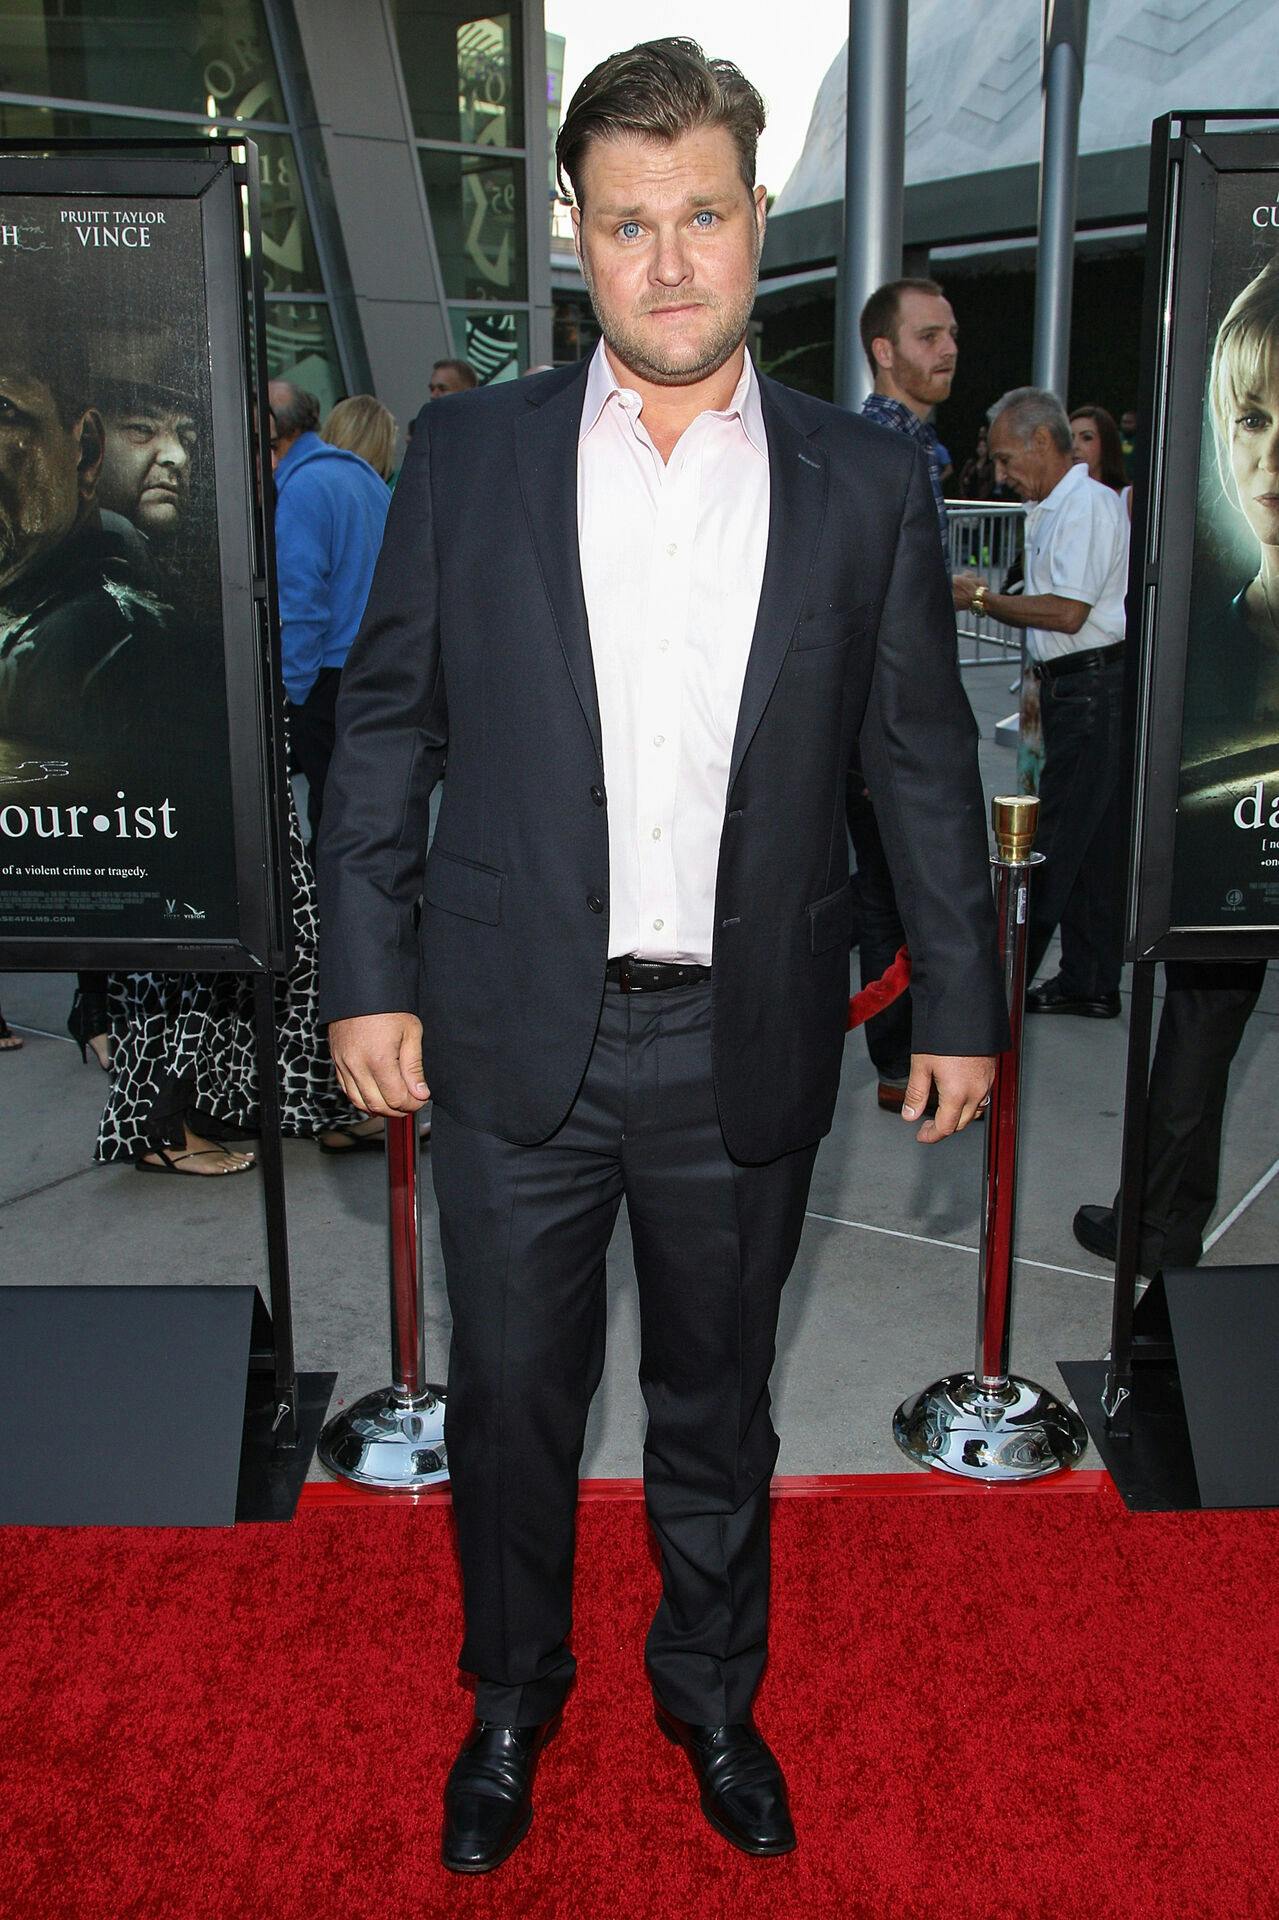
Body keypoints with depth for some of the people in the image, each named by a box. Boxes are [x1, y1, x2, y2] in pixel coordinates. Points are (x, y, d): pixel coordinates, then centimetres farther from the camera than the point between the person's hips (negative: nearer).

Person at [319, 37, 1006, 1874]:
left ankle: (714, 1695, 43)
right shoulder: (469, 453, 1)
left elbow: (926, 762, 4)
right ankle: (512, 1701, 41)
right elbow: (384, 724, 3)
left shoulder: (869, 483, 1)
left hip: (747, 1047, 0)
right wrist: (366, 978, -2)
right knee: (509, 1398, 14)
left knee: (718, 1399, 18)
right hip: (515, 1035, 0)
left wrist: (961, 1005, 4)